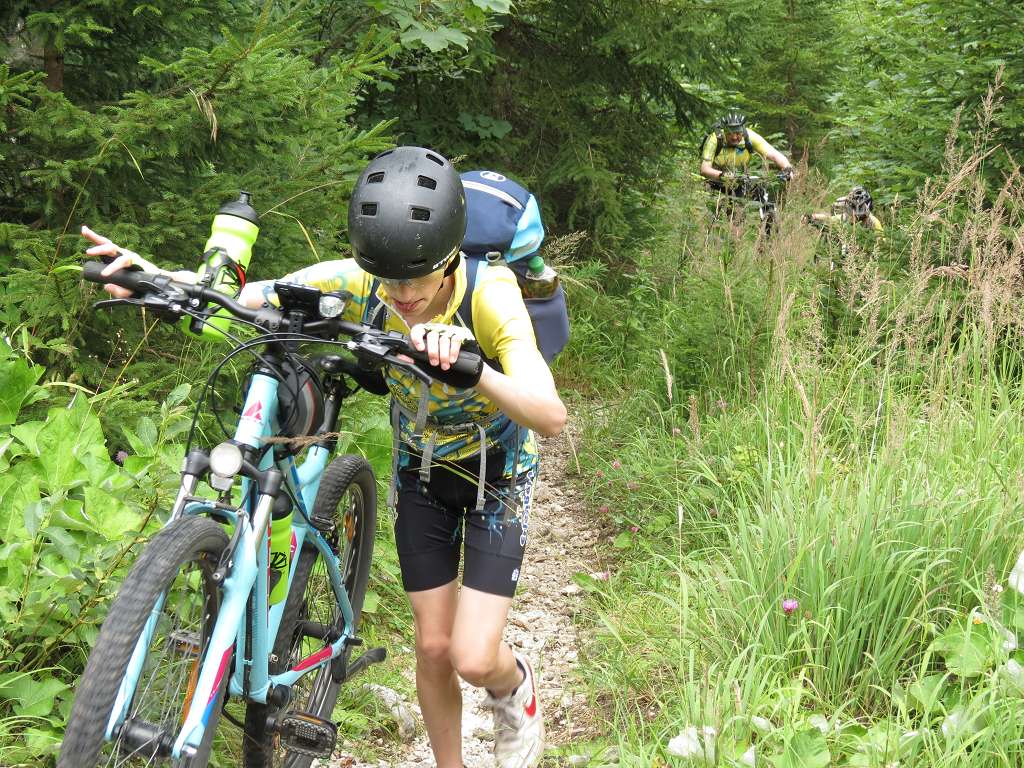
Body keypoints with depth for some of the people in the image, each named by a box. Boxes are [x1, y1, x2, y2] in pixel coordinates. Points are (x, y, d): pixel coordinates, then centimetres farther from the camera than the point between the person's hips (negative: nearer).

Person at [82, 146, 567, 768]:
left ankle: (515, 686, 27)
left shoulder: (489, 294, -33)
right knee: (433, 646, 6)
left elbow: (551, 417, -46)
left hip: (497, 471, -3)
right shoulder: (360, 282, -24)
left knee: (474, 659, -10)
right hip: (421, 466, 3)